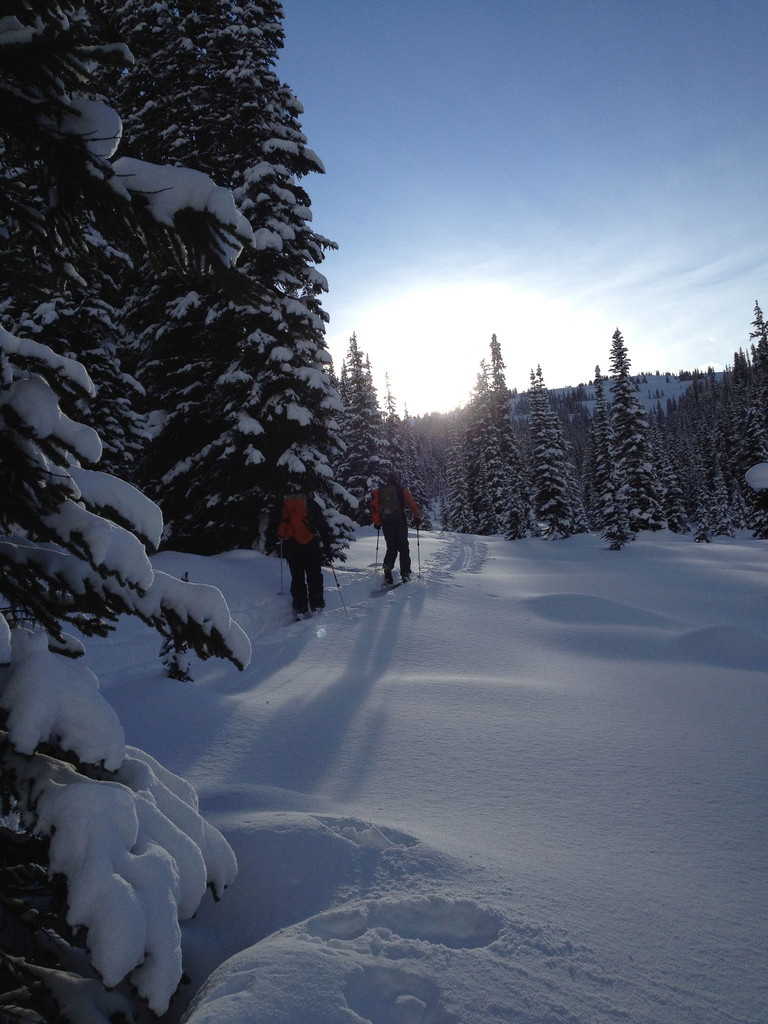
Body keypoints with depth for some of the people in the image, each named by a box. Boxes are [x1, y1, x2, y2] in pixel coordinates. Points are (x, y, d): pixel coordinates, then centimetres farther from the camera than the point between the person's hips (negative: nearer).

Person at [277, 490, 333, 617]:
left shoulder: (286, 504, 11)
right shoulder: (311, 504, -2)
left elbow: (280, 525, 17)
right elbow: (322, 527, -5)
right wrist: (328, 547, -2)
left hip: (289, 546, 4)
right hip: (309, 545, -4)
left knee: (297, 577, 10)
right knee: (314, 576, 8)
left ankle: (300, 608, 11)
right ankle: (316, 604, 9)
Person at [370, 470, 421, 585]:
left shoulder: (379, 491, 12)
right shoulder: (402, 490, 4)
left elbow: (374, 506, 8)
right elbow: (412, 504, 2)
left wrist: (376, 522, 15)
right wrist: (417, 518, 12)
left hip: (386, 523, 3)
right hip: (400, 522, -3)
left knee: (391, 547, 14)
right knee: (403, 548, 6)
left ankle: (388, 567, -11)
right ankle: (405, 573, -1)